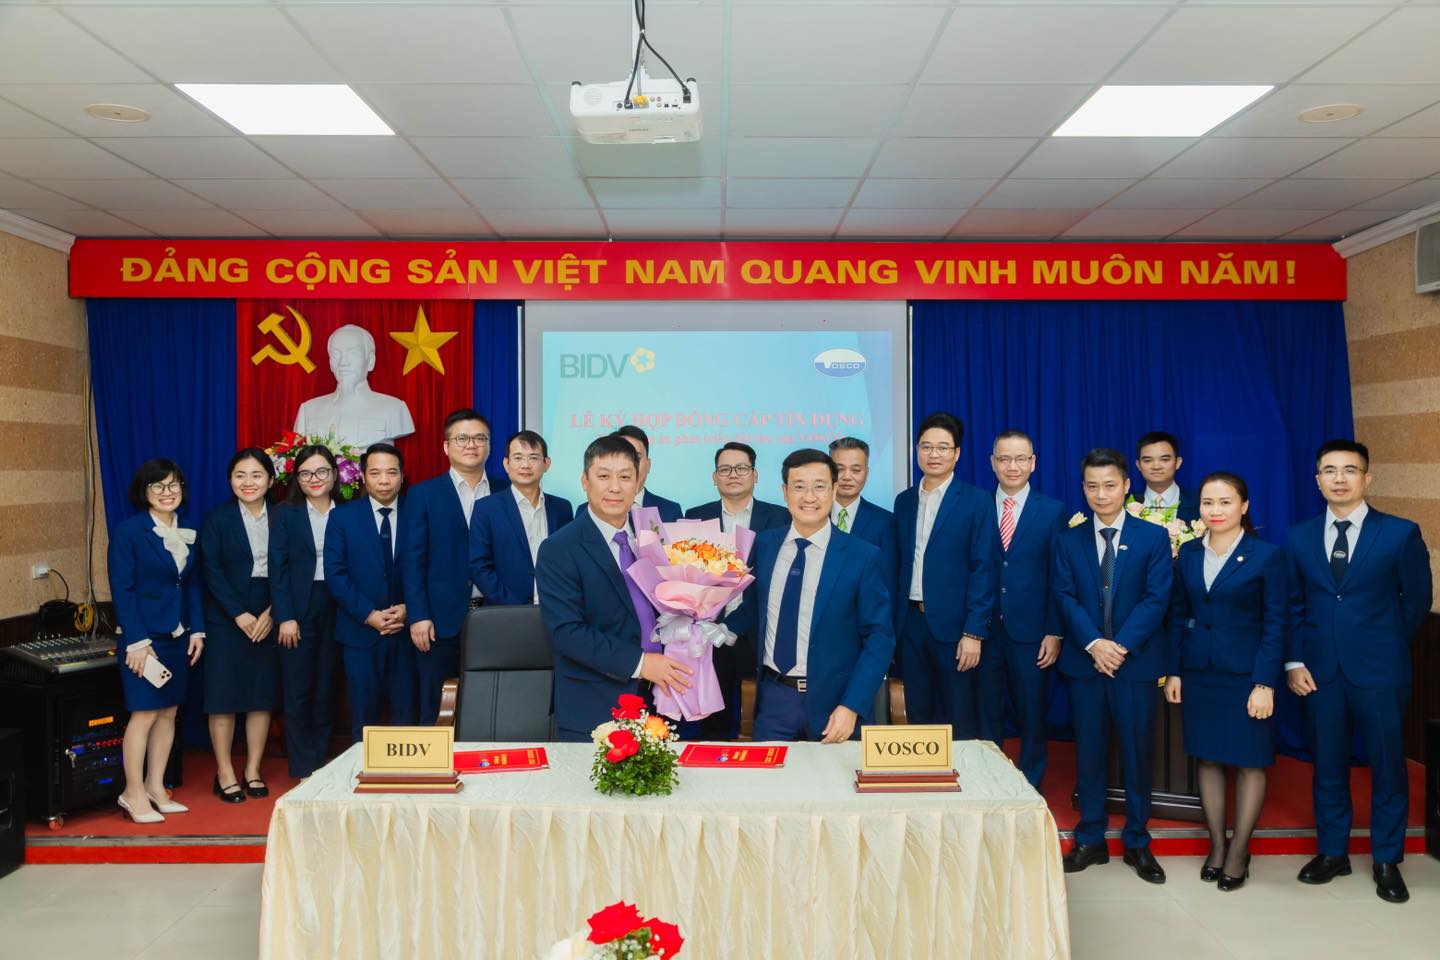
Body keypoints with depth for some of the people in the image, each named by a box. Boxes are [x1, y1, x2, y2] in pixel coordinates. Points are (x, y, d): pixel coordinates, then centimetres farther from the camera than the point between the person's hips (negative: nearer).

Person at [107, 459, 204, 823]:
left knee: (168, 711, 9)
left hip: (178, 636, 6)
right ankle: (133, 793, 8)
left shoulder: (186, 533, 10)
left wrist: (197, 630, 5)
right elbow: (122, 590, -11)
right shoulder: (127, 532, -8)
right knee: (144, 714, -4)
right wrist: (136, 641, -16)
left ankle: (155, 787, 20)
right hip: (144, 635, -6)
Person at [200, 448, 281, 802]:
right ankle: (225, 773, 12)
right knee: (224, 698, 1)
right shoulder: (217, 518, 0)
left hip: (269, 620, 2)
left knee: (263, 697, 6)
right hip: (227, 620, -2)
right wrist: (239, 614, -13)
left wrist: (271, 613, -10)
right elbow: (211, 570, -6)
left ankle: (253, 771, 17)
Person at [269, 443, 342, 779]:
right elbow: (278, 567, -2)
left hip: (336, 610, 1)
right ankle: (303, 770, 11)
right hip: (298, 611, -1)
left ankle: (323, 765, 16)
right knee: (298, 692, 2)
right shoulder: (286, 513, 3)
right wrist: (285, 617, -9)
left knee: (327, 690, 6)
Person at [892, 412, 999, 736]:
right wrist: (893, 624, 7)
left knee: (960, 725, 4)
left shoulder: (977, 502, -5)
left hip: (953, 625, -4)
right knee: (918, 717, 12)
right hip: (910, 623, 5)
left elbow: (984, 570, -9)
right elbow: (899, 565, 12)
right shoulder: (904, 501, 10)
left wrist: (974, 633, -15)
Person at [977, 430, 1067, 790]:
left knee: (1032, 718, 9)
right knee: (985, 718, 9)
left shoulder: (1052, 511, 2)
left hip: (1030, 632, -1)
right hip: (984, 629, 1)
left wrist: (1054, 633, -6)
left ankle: (1030, 791, 24)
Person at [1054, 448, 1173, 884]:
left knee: (1137, 753, 6)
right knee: (1088, 752, 7)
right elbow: (1066, 598, -1)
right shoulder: (1069, 541, 7)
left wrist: (1122, 645, -15)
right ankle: (1090, 840, 18)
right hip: (1084, 662, 2)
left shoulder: (1154, 537, 2)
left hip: (1136, 662, -1)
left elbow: (1156, 599, -6)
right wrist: (1094, 644, -15)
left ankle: (1137, 842, 19)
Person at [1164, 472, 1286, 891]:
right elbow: (1178, 616, 9)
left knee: (1249, 761, 5)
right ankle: (1216, 845, 22)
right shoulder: (1188, 554, 5)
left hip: (1246, 674, -4)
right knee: (1207, 758, 10)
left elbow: (1275, 625, -8)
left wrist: (1264, 683, -13)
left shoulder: (1267, 556, -7)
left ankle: (1239, 851, 17)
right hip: (1199, 673, 4)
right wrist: (1174, 671, 4)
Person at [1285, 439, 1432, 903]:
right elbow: (1293, 605, 7)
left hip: (1379, 672, -2)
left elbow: (1417, 599, 4)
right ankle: (1332, 852, 25)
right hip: (1319, 670, 2)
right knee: (1327, 764, 11)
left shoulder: (1401, 533, -3)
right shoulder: (1300, 537, 5)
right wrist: (1294, 661, -1)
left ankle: (1387, 861, 23)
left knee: (1388, 764, 7)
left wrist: (1385, 644, 8)